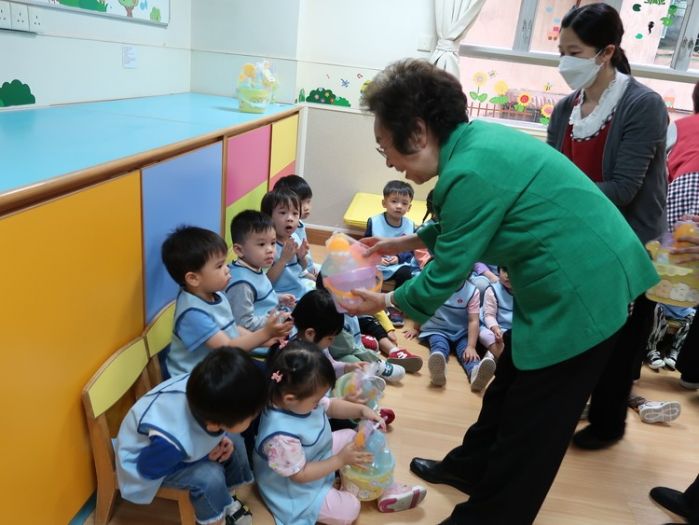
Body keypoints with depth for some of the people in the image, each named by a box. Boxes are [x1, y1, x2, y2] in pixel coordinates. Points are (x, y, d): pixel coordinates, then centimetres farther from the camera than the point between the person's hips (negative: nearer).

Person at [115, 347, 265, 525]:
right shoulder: (170, 443, -45)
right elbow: (147, 469, -23)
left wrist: (219, 439, -17)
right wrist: (204, 457, -20)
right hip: (144, 461, -6)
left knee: (234, 442, -4)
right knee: (210, 476, -23)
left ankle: (227, 501, 18)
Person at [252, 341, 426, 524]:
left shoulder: (300, 399, -18)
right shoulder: (281, 437, -41)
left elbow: (331, 406, 1)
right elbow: (300, 475, -28)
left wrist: (362, 410, -13)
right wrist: (341, 460, -25)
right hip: (298, 488, -8)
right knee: (348, 510, -13)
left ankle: (387, 490, 20)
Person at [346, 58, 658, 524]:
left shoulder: (471, 172, -26)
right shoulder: (476, 139, 3)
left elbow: (445, 276, -16)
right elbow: (461, 228, 18)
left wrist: (384, 302, 0)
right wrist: (404, 242, 20)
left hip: (583, 289, -10)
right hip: (584, 274, 10)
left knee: (530, 425, 7)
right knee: (512, 381, 23)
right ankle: (470, 467, 44)